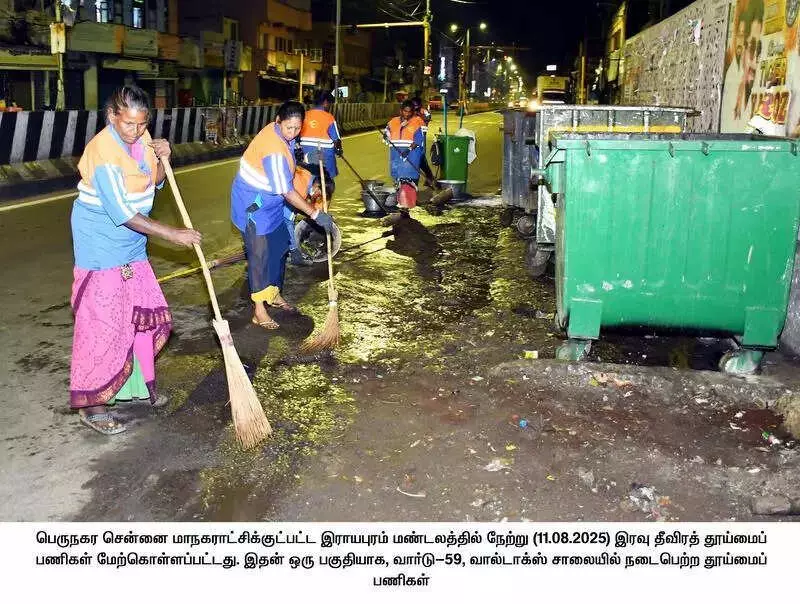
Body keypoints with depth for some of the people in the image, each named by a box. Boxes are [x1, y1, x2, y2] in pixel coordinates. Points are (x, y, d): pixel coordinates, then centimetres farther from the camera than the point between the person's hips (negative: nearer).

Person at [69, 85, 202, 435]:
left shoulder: (141, 138, -1)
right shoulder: (104, 152, -25)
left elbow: (154, 184, 11)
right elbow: (122, 214, -28)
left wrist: (162, 161, -10)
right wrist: (173, 235, -27)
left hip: (130, 244, 8)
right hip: (101, 246, -8)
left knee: (144, 313, 15)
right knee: (102, 323, -4)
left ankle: (139, 383, 32)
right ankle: (91, 404, 9)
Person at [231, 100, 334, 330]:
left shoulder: (281, 133, -4)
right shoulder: (274, 149, -32)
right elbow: (286, 191, -32)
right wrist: (315, 213, -30)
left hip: (270, 202, 10)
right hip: (253, 205, -10)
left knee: (278, 248, 16)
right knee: (260, 255, -7)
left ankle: (274, 294, 33)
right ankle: (259, 311, -1)